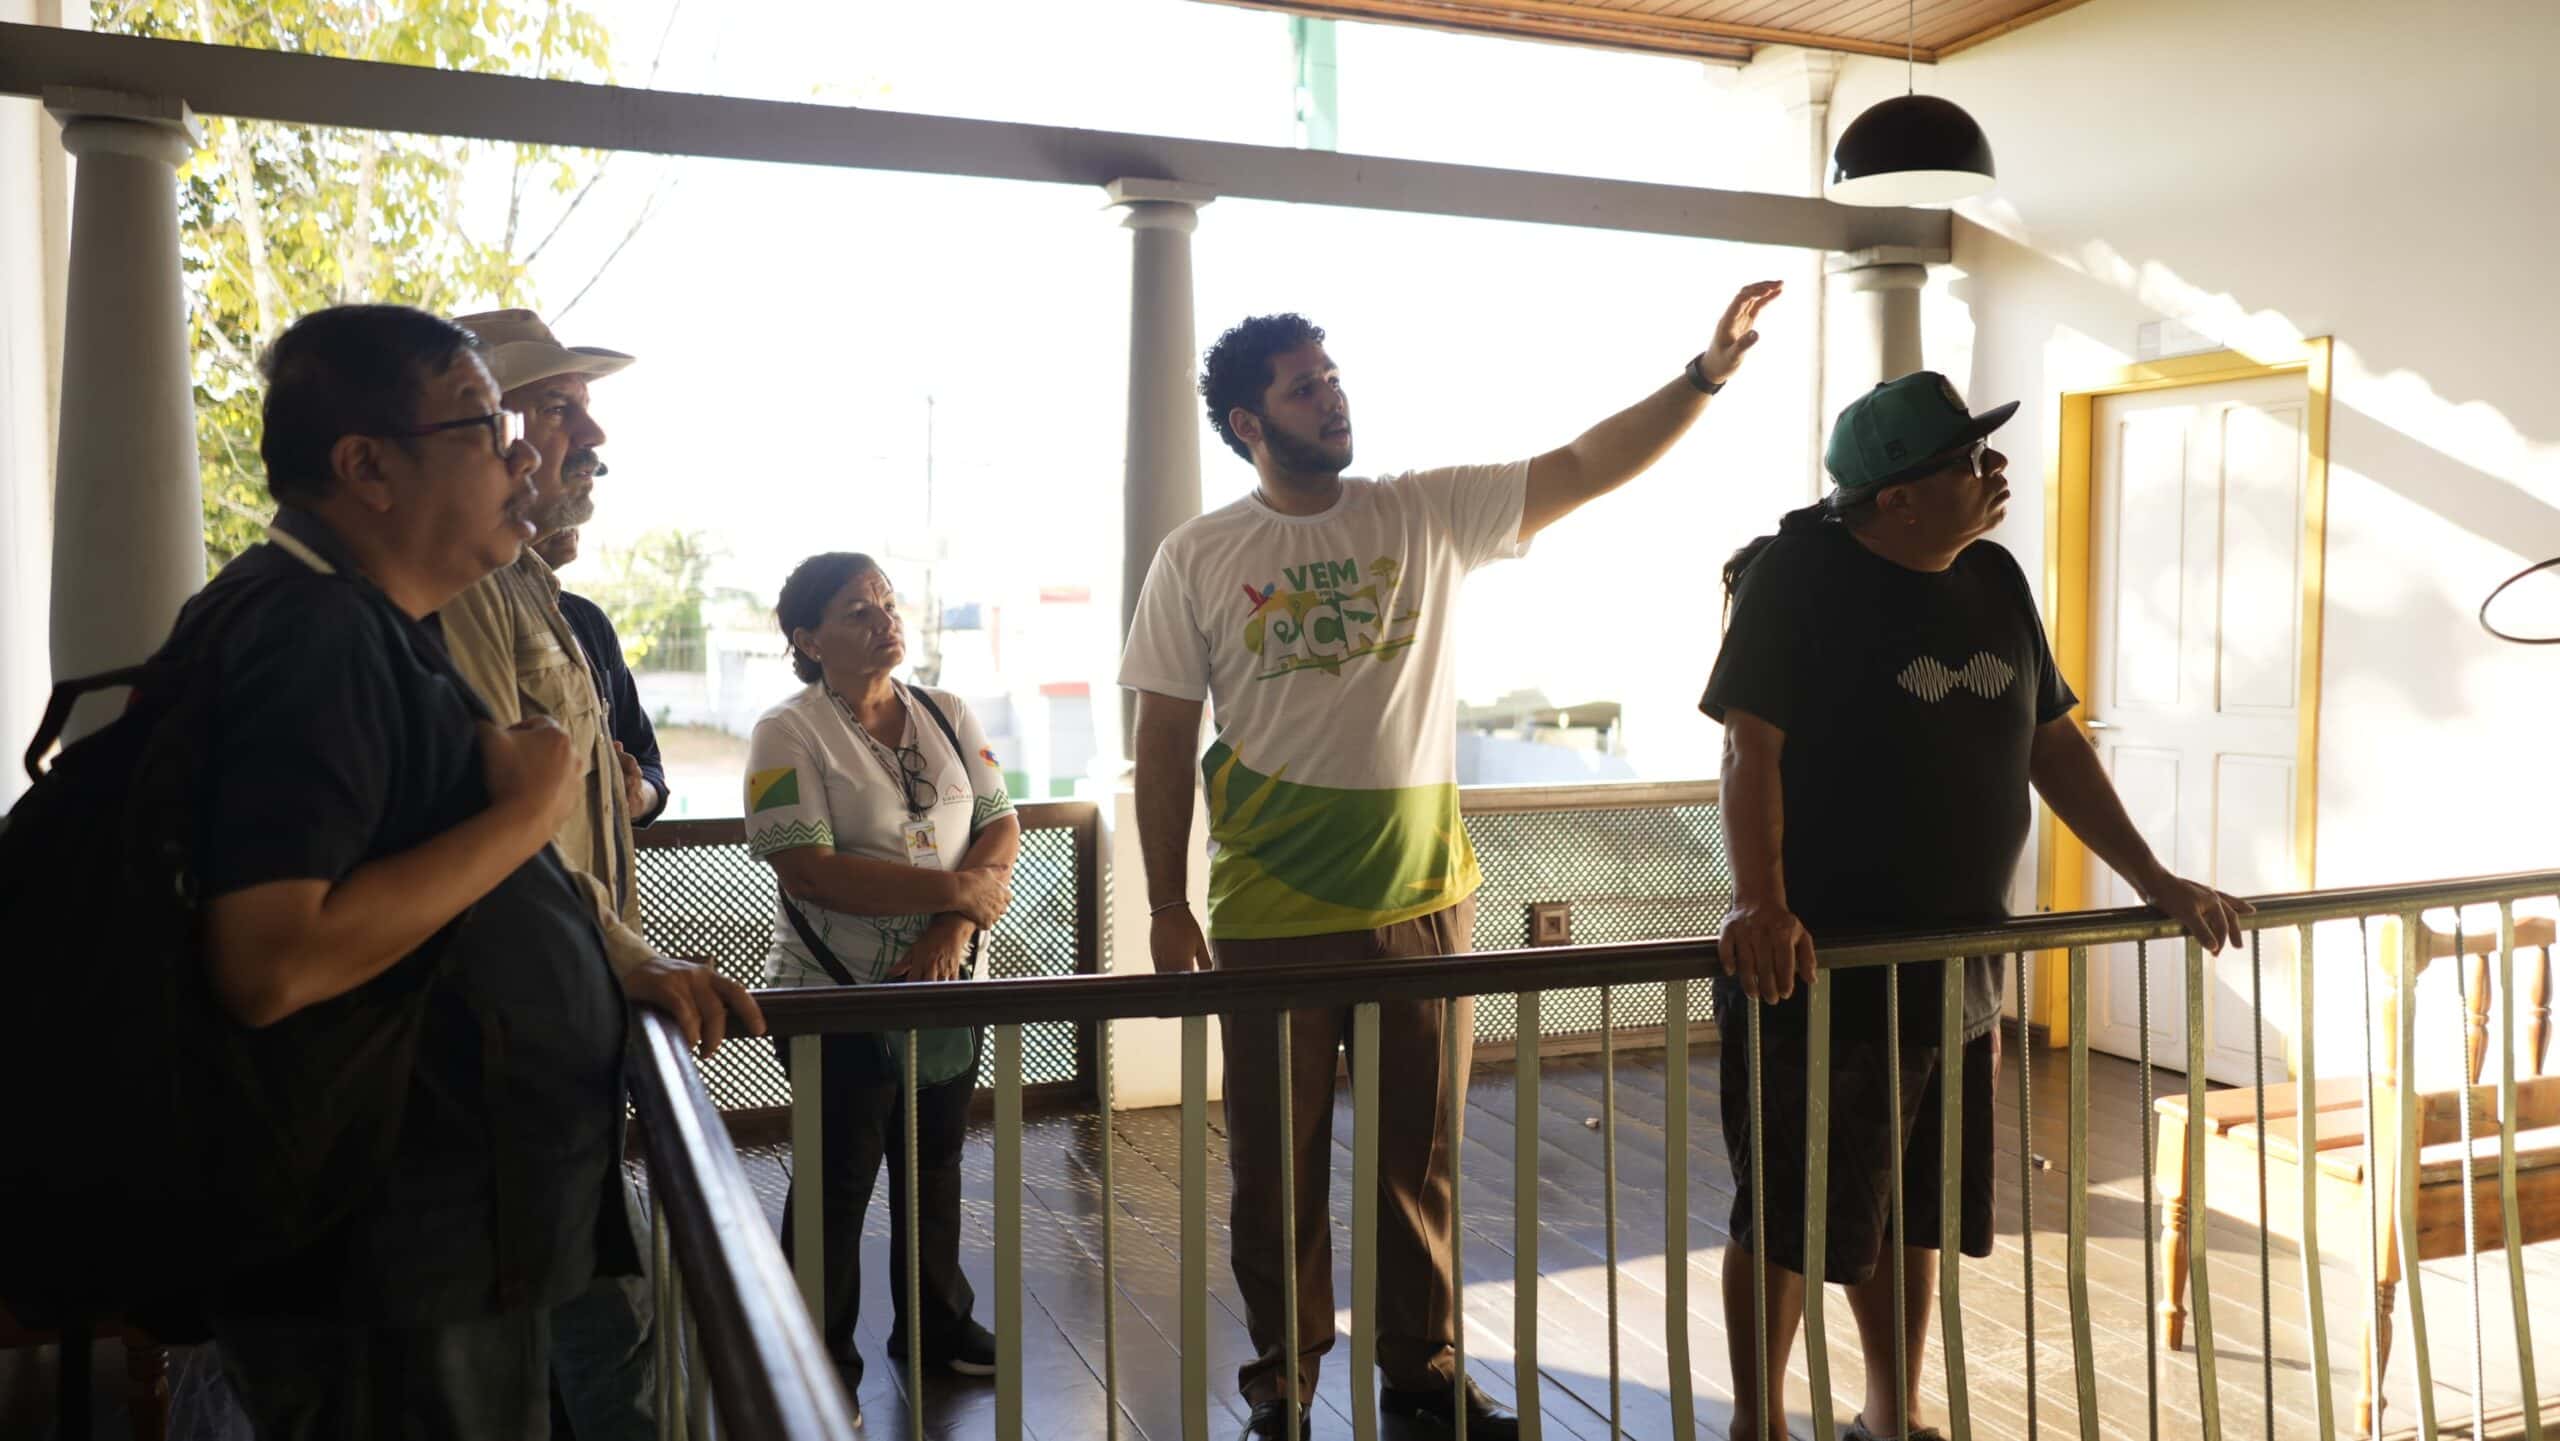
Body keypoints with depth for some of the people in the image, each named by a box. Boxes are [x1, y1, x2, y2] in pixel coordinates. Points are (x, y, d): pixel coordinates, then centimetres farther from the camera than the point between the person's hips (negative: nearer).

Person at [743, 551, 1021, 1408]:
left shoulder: (948, 717, 5)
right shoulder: (790, 734, -12)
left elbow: (1000, 828, 2)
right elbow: (809, 870, -22)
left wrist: (956, 928, -15)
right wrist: (957, 891, -20)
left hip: (946, 986, 5)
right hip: (838, 995, -5)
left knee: (934, 1163, 17)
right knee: (839, 1180, 6)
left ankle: (935, 1327, 36)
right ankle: (823, 1362, 23)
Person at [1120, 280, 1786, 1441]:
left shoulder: (1428, 514, 2)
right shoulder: (1197, 559, -3)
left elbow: (1585, 468, -2)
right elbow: (1165, 742, -1)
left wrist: (1706, 372, -13)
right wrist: (1167, 908, -3)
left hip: (1423, 903, 2)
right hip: (1271, 918, -1)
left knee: (1420, 1156, 14)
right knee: (1276, 1164, 11)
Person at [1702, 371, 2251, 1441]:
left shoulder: (1993, 581, 10)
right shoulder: (1801, 577, -12)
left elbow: (2052, 744, 15)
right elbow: (1751, 749, -19)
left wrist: (2156, 882, 12)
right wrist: (1760, 903, -31)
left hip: (1956, 964, 7)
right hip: (1822, 965, -7)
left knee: (1912, 1214, 17)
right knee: (1788, 1218, 5)